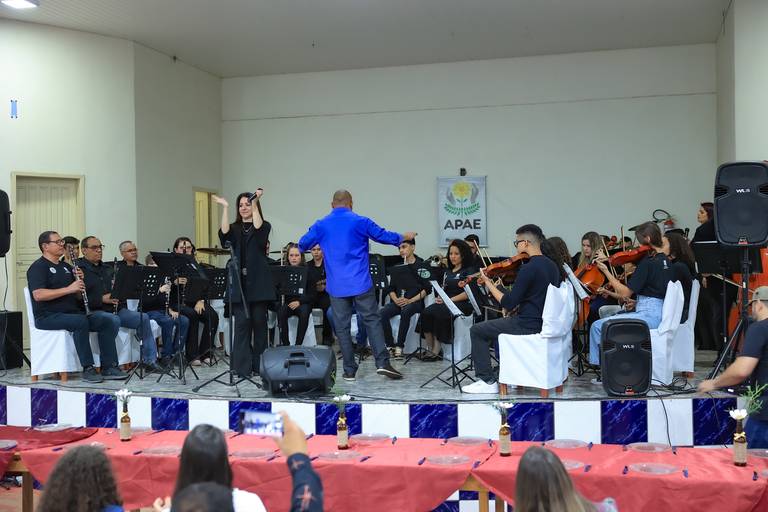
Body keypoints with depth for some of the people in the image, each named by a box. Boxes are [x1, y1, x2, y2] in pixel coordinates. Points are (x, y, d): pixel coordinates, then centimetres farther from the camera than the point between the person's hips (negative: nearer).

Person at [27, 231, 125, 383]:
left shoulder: (66, 267, 21)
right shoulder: (38, 267, -2)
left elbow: (78, 296, 21)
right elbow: (38, 295, -19)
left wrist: (80, 281, 0)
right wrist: (68, 289, -21)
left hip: (73, 312, 7)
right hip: (48, 316, -7)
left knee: (111, 320, -13)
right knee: (81, 321, -36)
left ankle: (109, 367, -15)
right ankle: (88, 369, -28)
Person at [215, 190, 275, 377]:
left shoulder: (264, 226, 7)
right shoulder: (235, 229, 13)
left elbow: (258, 228, -17)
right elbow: (224, 233, -9)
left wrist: (255, 203, -19)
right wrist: (225, 208, -12)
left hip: (258, 282, -1)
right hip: (239, 281, 1)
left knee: (259, 321, 3)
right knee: (242, 323, -5)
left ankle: (259, 365, 13)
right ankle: (243, 367, -2)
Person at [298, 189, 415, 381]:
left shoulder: (321, 225, 3)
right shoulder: (360, 222, -3)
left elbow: (303, 245, 12)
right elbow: (383, 236, 5)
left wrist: (324, 244, 33)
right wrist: (404, 237, 23)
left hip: (336, 286, 2)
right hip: (361, 283, -2)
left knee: (342, 327, 7)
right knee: (372, 321, 4)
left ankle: (349, 370, 9)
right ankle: (382, 363, -5)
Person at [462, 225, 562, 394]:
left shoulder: (528, 268, -21)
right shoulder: (552, 265, 6)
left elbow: (508, 304, -19)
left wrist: (488, 283, -9)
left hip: (529, 326, -9)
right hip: (545, 322, 9)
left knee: (476, 331, 4)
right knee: (495, 324, 30)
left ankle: (487, 381, 4)